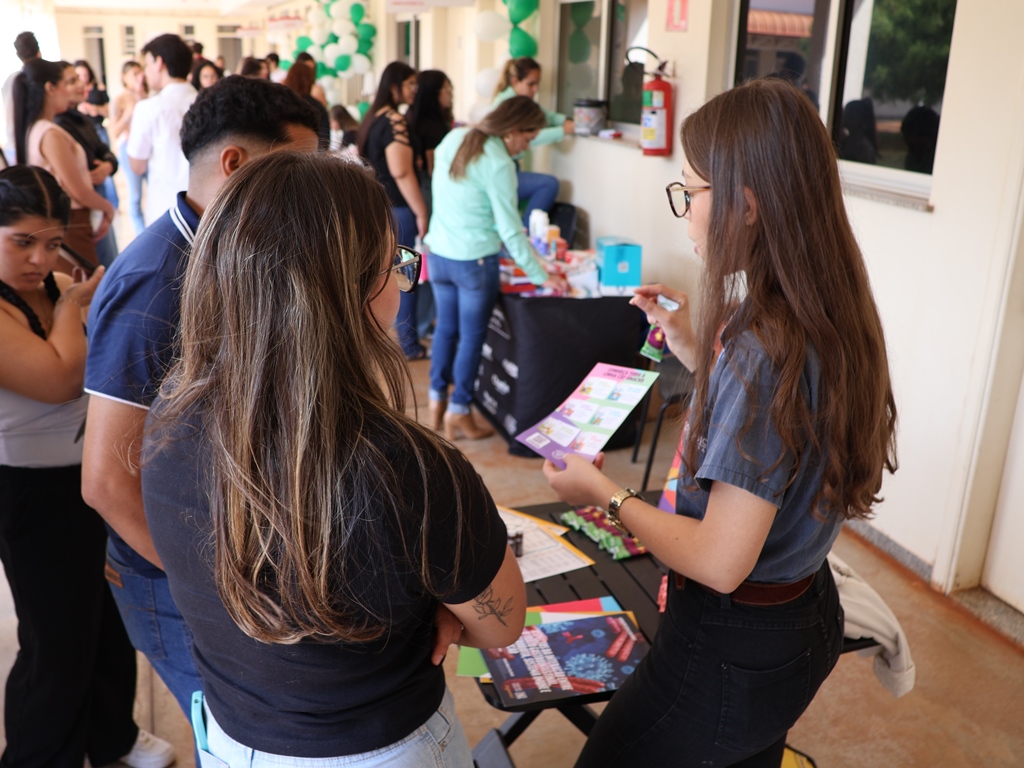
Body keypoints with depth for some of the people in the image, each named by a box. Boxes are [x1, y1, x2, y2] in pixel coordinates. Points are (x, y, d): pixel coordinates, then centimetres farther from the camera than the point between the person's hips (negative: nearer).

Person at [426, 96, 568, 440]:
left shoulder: (453, 139, 4)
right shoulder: (499, 164, -18)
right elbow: (510, 230, -16)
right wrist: (542, 277, -10)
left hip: (438, 253, 7)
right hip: (475, 260, -7)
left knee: (445, 328, 18)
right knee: (471, 337, 6)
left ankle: (436, 405, 28)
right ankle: (458, 414, 16)